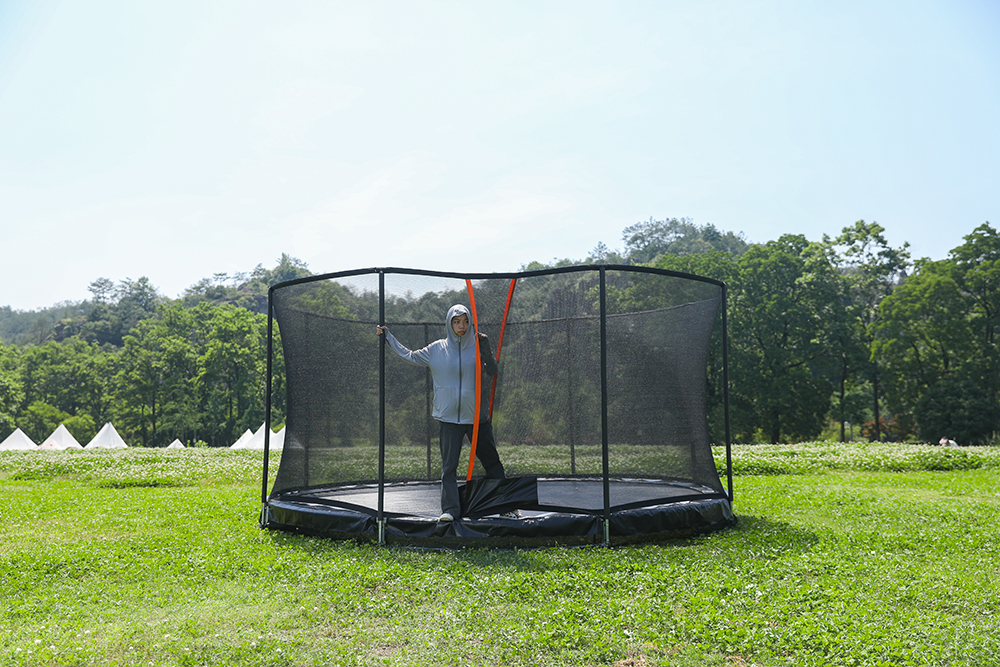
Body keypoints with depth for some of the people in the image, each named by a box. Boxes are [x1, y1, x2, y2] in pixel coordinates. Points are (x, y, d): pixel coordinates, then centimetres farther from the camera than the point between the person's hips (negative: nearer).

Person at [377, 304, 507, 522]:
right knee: (449, 465, -2)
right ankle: (450, 509, 4)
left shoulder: (477, 345, 4)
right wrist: (388, 337, 15)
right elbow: (410, 356, 16)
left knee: (491, 461, 4)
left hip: (477, 414, 0)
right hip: (450, 415, 0)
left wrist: (487, 351, -15)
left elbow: (493, 372, 1)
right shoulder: (437, 349, 5)